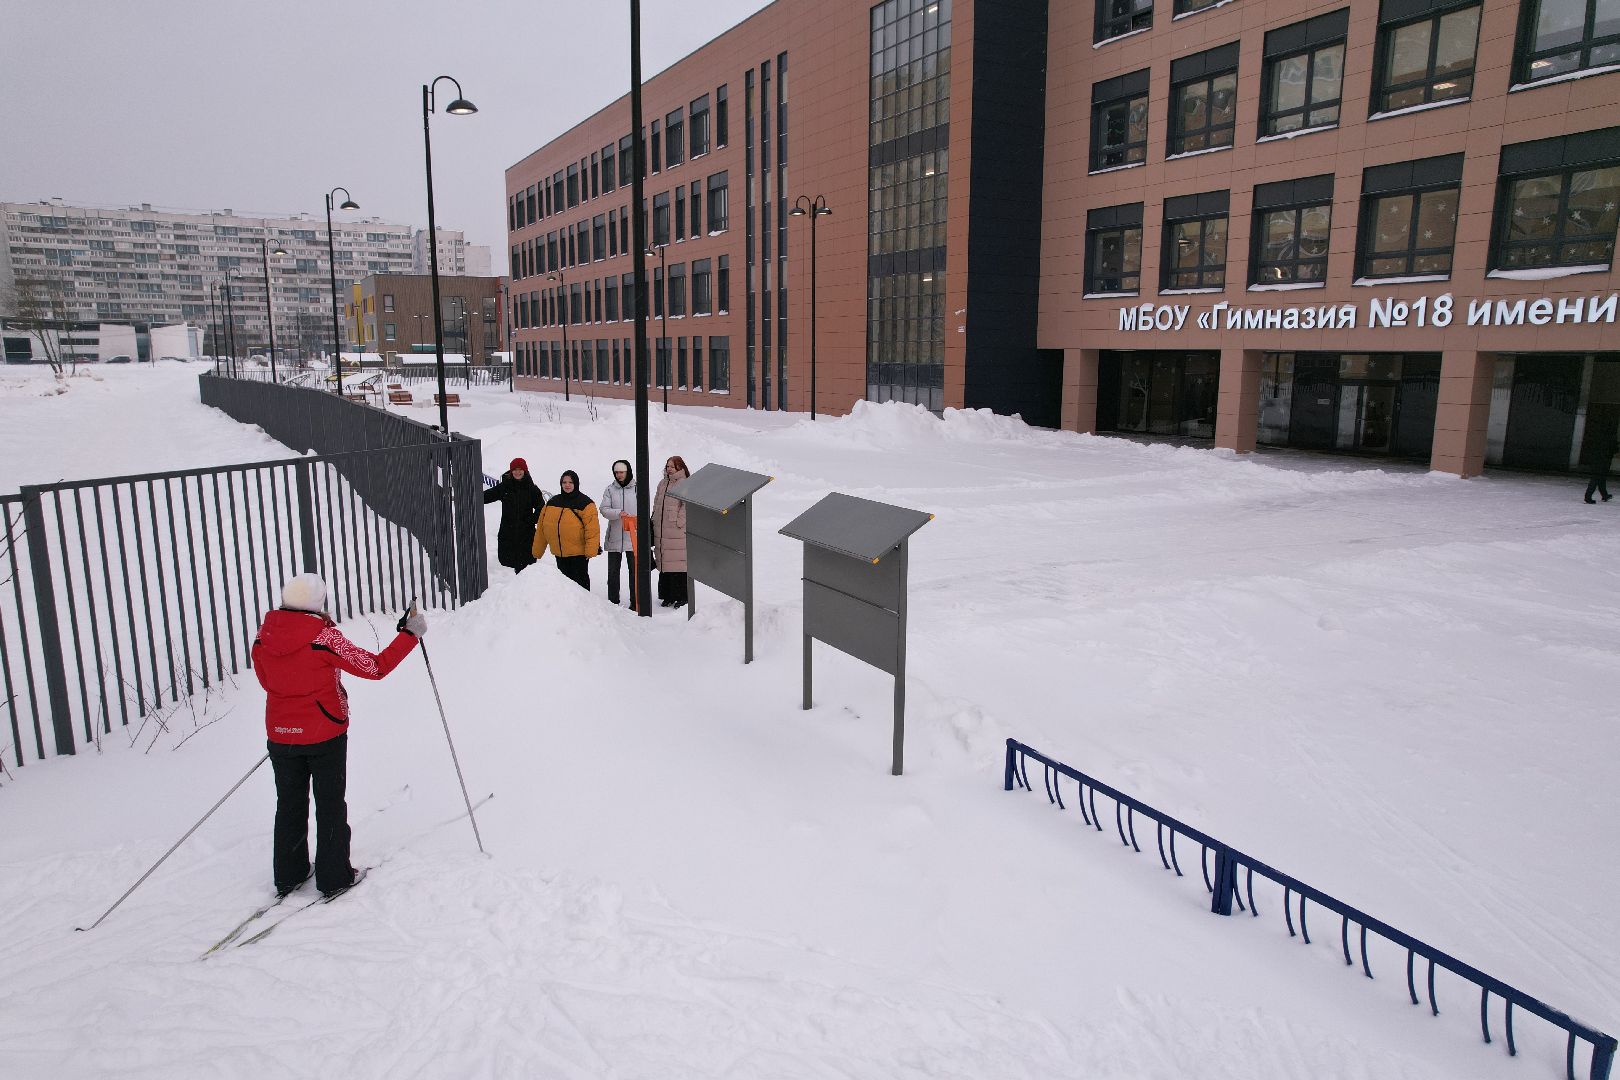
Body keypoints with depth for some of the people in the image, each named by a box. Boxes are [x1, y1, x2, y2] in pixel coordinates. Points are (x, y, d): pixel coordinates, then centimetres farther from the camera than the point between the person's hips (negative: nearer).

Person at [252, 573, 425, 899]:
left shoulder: (264, 635, -6)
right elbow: (375, 667, -17)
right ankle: (333, 878, 19)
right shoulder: (324, 636, -21)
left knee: (289, 805, 19)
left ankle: (288, 876, 30)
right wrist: (410, 633, -9)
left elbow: (266, 681, 9)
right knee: (330, 807, 11)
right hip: (324, 735, -4)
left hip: (280, 735, 4)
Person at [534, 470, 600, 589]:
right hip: (559, 553, 5)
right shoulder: (552, 502, 10)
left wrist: (591, 550, -22)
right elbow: (541, 529, 12)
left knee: (579, 580, 2)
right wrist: (537, 550, 10)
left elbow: (592, 529, -14)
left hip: (578, 553, -5)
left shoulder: (585, 503, -7)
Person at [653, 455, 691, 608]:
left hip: (678, 533, -7)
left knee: (679, 565, -5)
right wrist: (654, 522, 15)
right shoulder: (662, 484, 15)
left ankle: (682, 597, 3)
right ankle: (668, 596, 18)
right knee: (664, 564, 10)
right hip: (661, 533, 7)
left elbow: (687, 506, -12)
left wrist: (679, 522, -14)